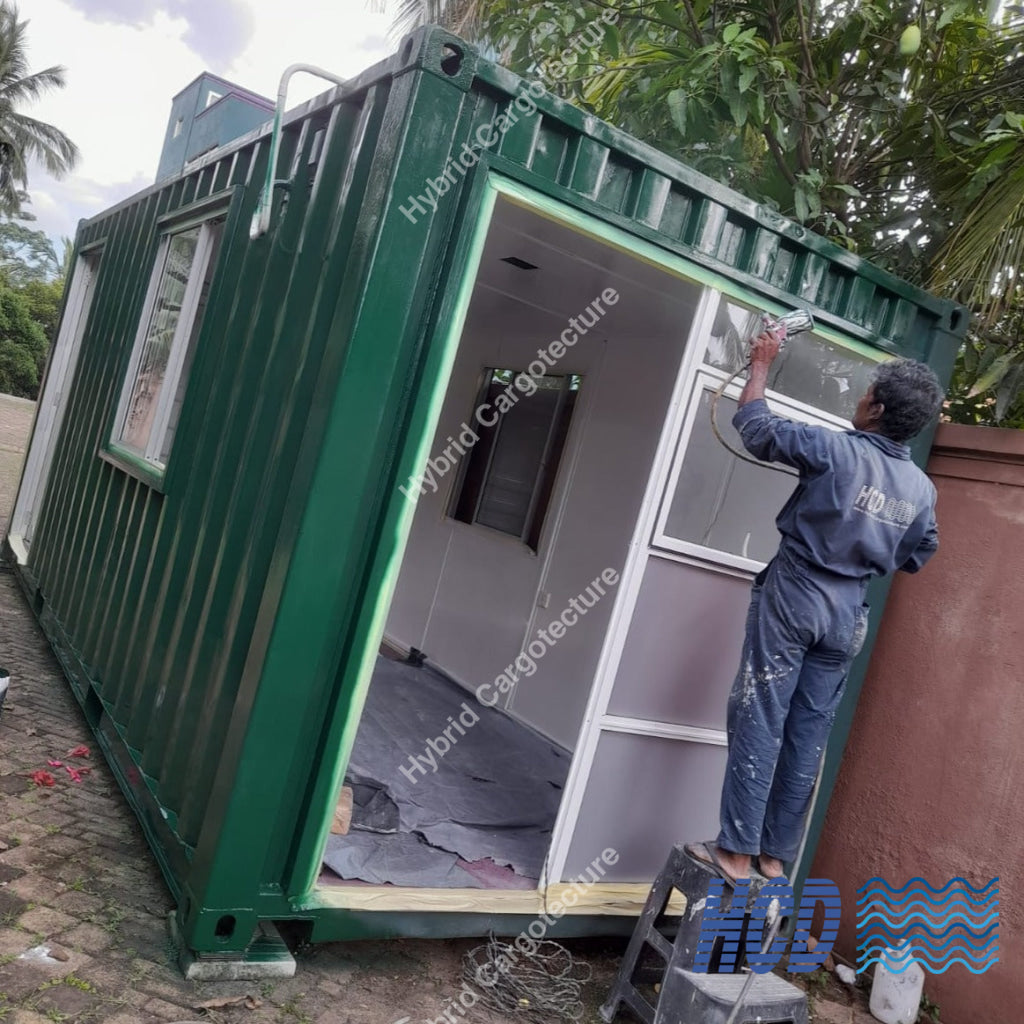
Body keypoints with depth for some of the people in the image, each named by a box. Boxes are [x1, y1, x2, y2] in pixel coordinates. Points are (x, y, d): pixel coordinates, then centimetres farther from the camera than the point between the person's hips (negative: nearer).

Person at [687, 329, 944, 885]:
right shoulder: (921, 489, 3)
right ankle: (775, 853, 19)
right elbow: (916, 557, 16)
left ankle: (737, 851, 4)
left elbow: (754, 424, -5)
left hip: (792, 598, -5)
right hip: (847, 616, 5)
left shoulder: (835, 449, -14)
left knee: (759, 723, 0)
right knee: (808, 735, 11)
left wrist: (761, 363, 9)